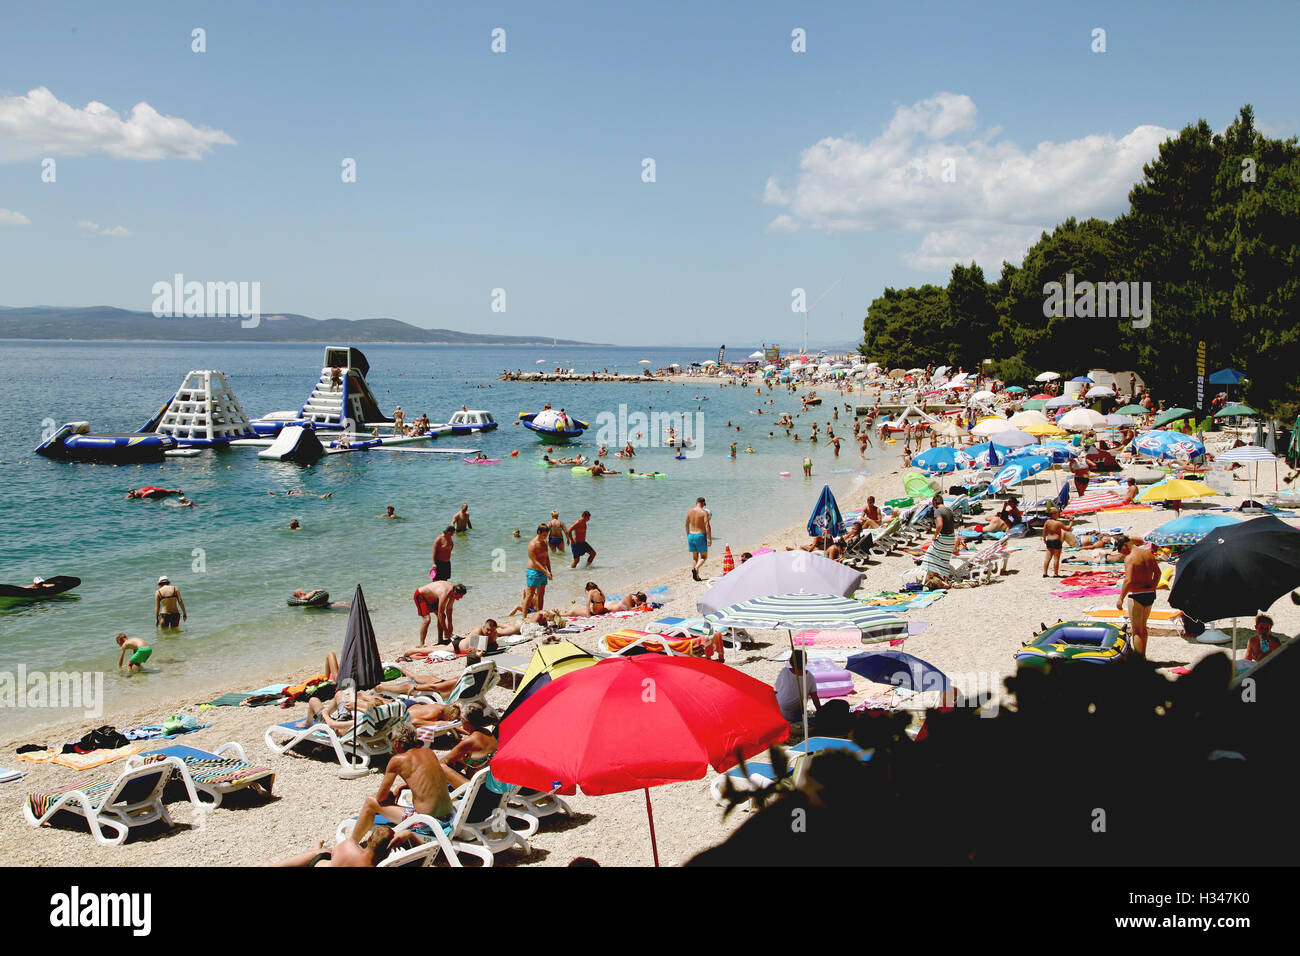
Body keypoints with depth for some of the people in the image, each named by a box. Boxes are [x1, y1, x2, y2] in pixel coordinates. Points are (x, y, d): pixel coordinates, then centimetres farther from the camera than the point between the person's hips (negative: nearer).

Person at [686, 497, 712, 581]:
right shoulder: (704, 512, -10)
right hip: (701, 536, -5)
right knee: (704, 557, 6)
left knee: (694, 557, 14)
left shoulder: (689, 511, 5)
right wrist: (710, 538, -13)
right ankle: (696, 568, -20)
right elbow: (707, 526, -16)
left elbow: (687, 525, 14)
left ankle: (696, 576, 9)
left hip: (691, 535, 5)